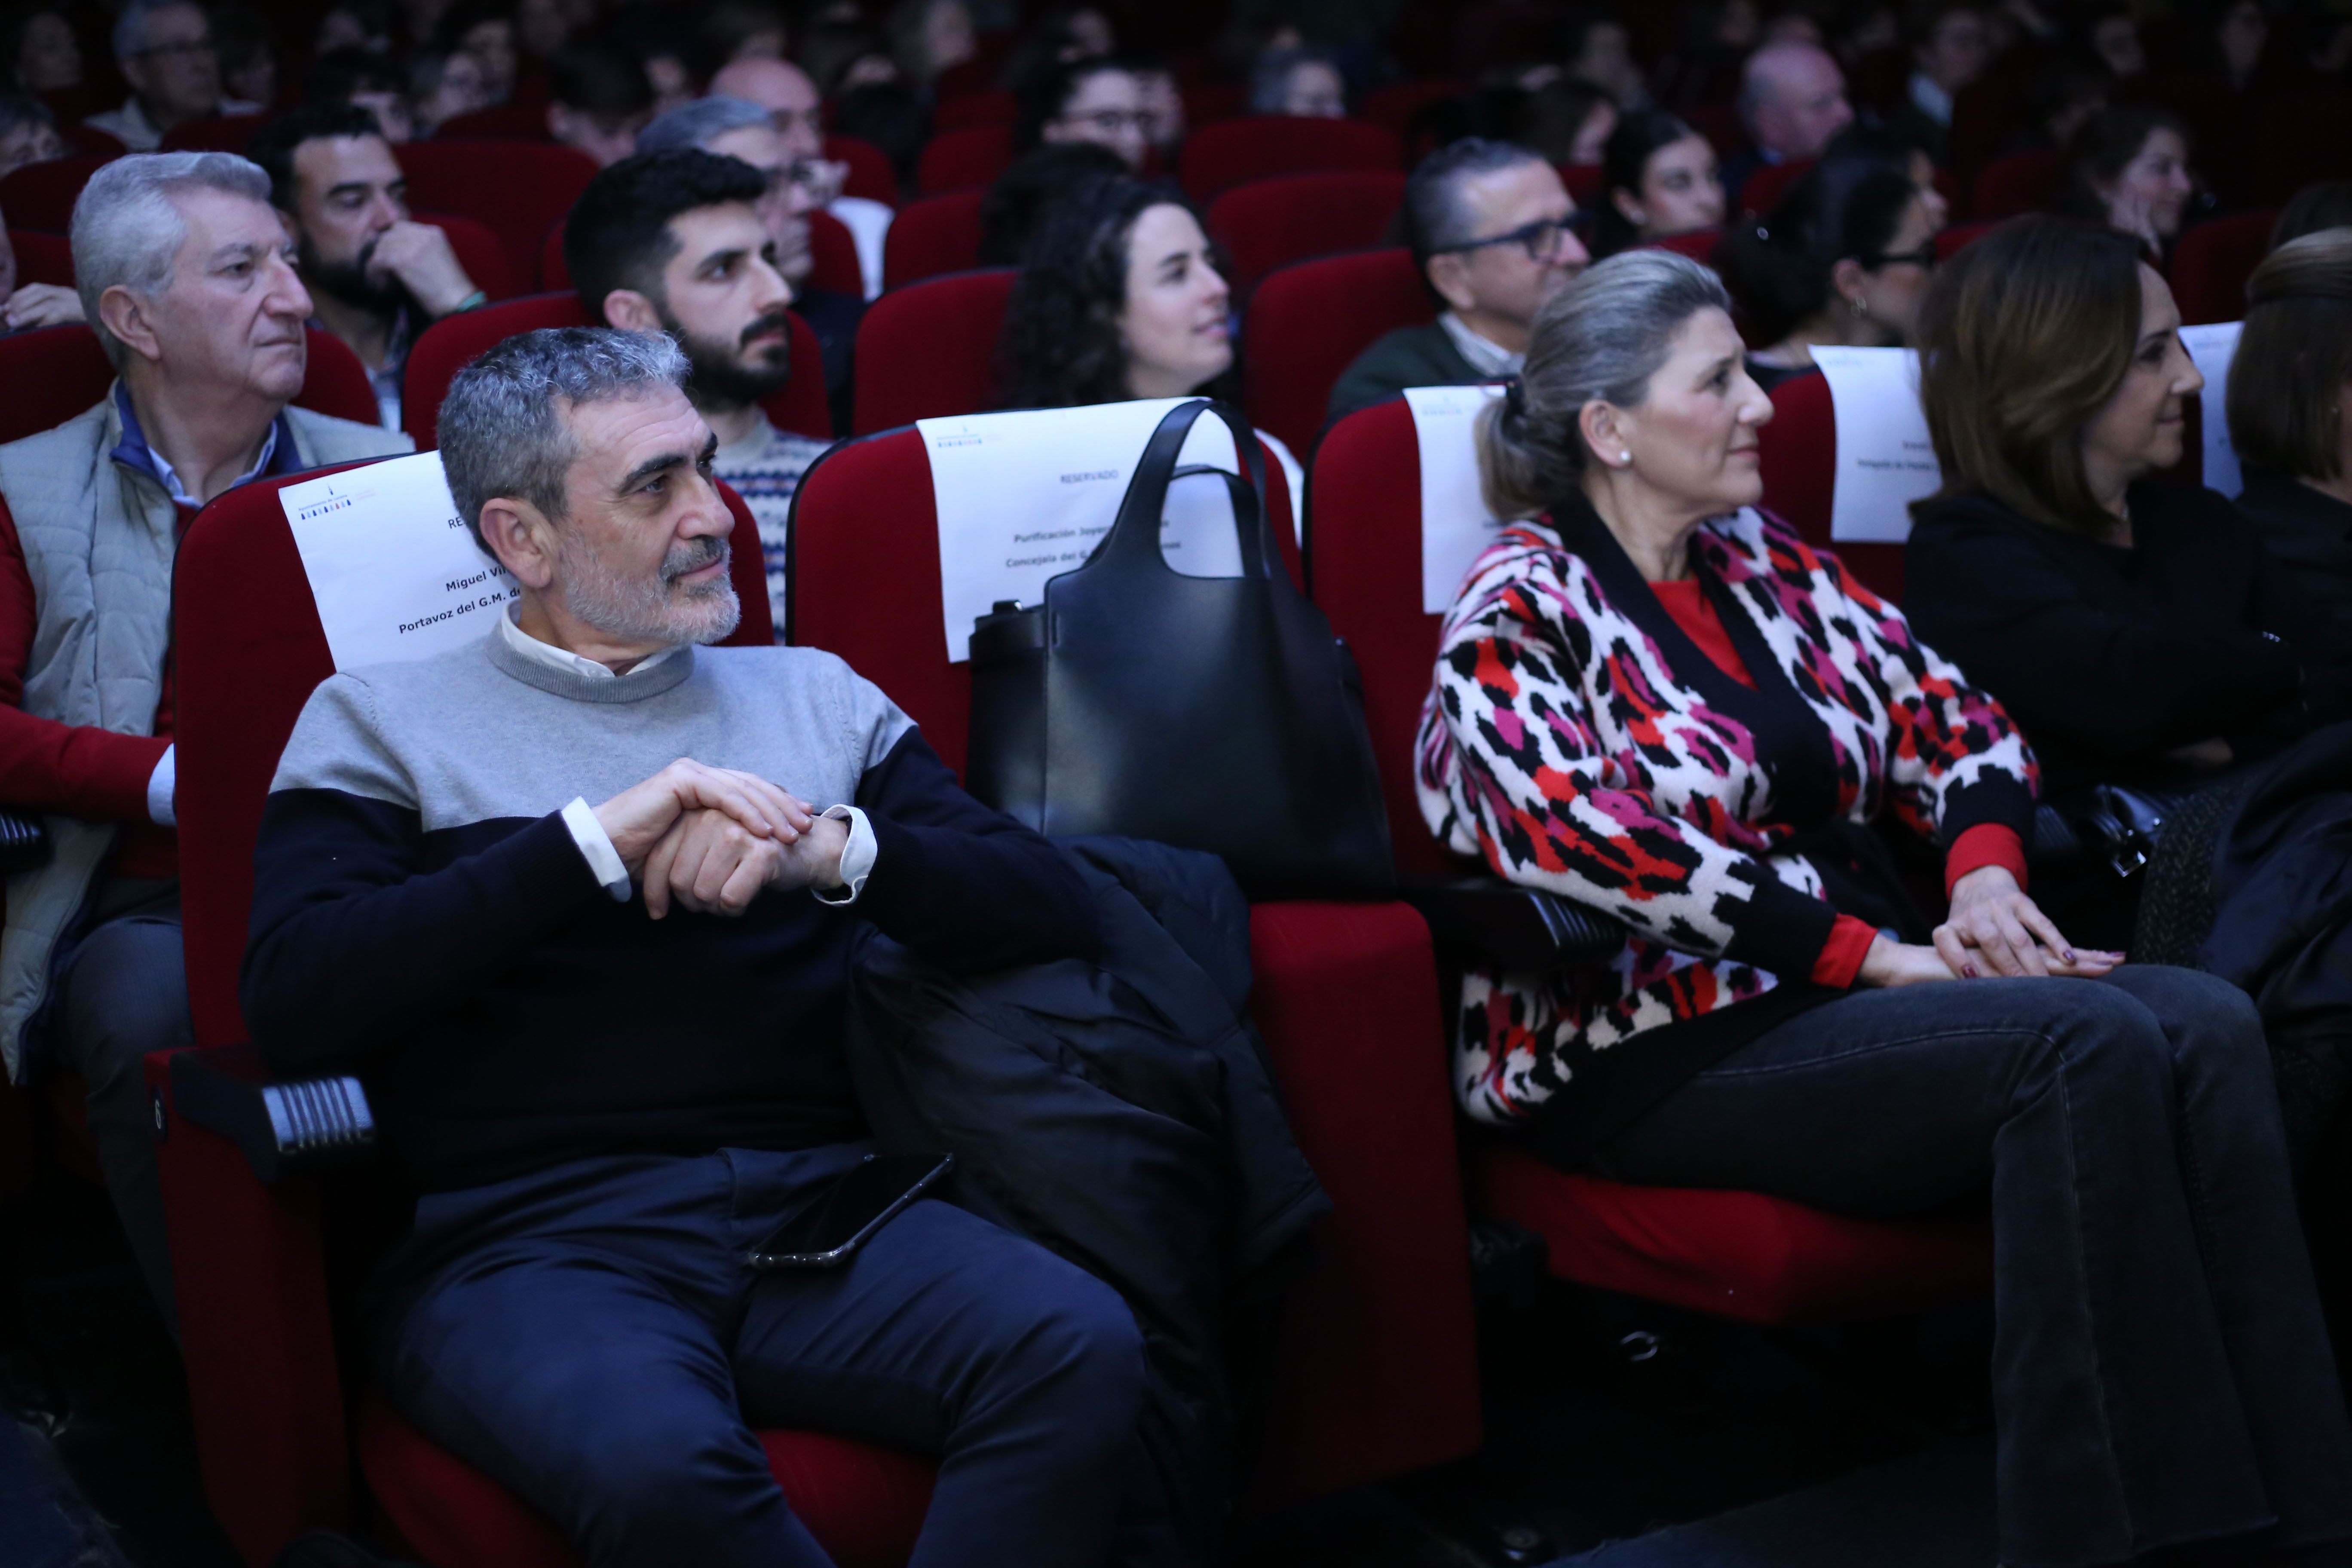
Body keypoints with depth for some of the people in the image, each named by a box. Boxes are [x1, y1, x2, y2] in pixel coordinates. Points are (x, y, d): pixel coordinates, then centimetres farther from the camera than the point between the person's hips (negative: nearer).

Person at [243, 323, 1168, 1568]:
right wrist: (598, 839, -8)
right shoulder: (379, 723, 13)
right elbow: (292, 1000, -5)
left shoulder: (816, 700, 22)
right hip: (536, 1232, -2)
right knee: (658, 1461, -36)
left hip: (817, 1197, 3)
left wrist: (832, 851, -8)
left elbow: (1053, 910, 10)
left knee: (1083, 1351, -29)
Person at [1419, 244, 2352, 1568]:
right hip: (1646, 1051, -7)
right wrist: (1873, 953, -20)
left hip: (1828, 996, 7)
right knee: (2091, 1040, -27)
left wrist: (1985, 865, -6)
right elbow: (1595, 840, -21)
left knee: (2208, 1022, -18)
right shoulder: (1520, 612, -6)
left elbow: (1951, 714, 16)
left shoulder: (1767, 566, 17)